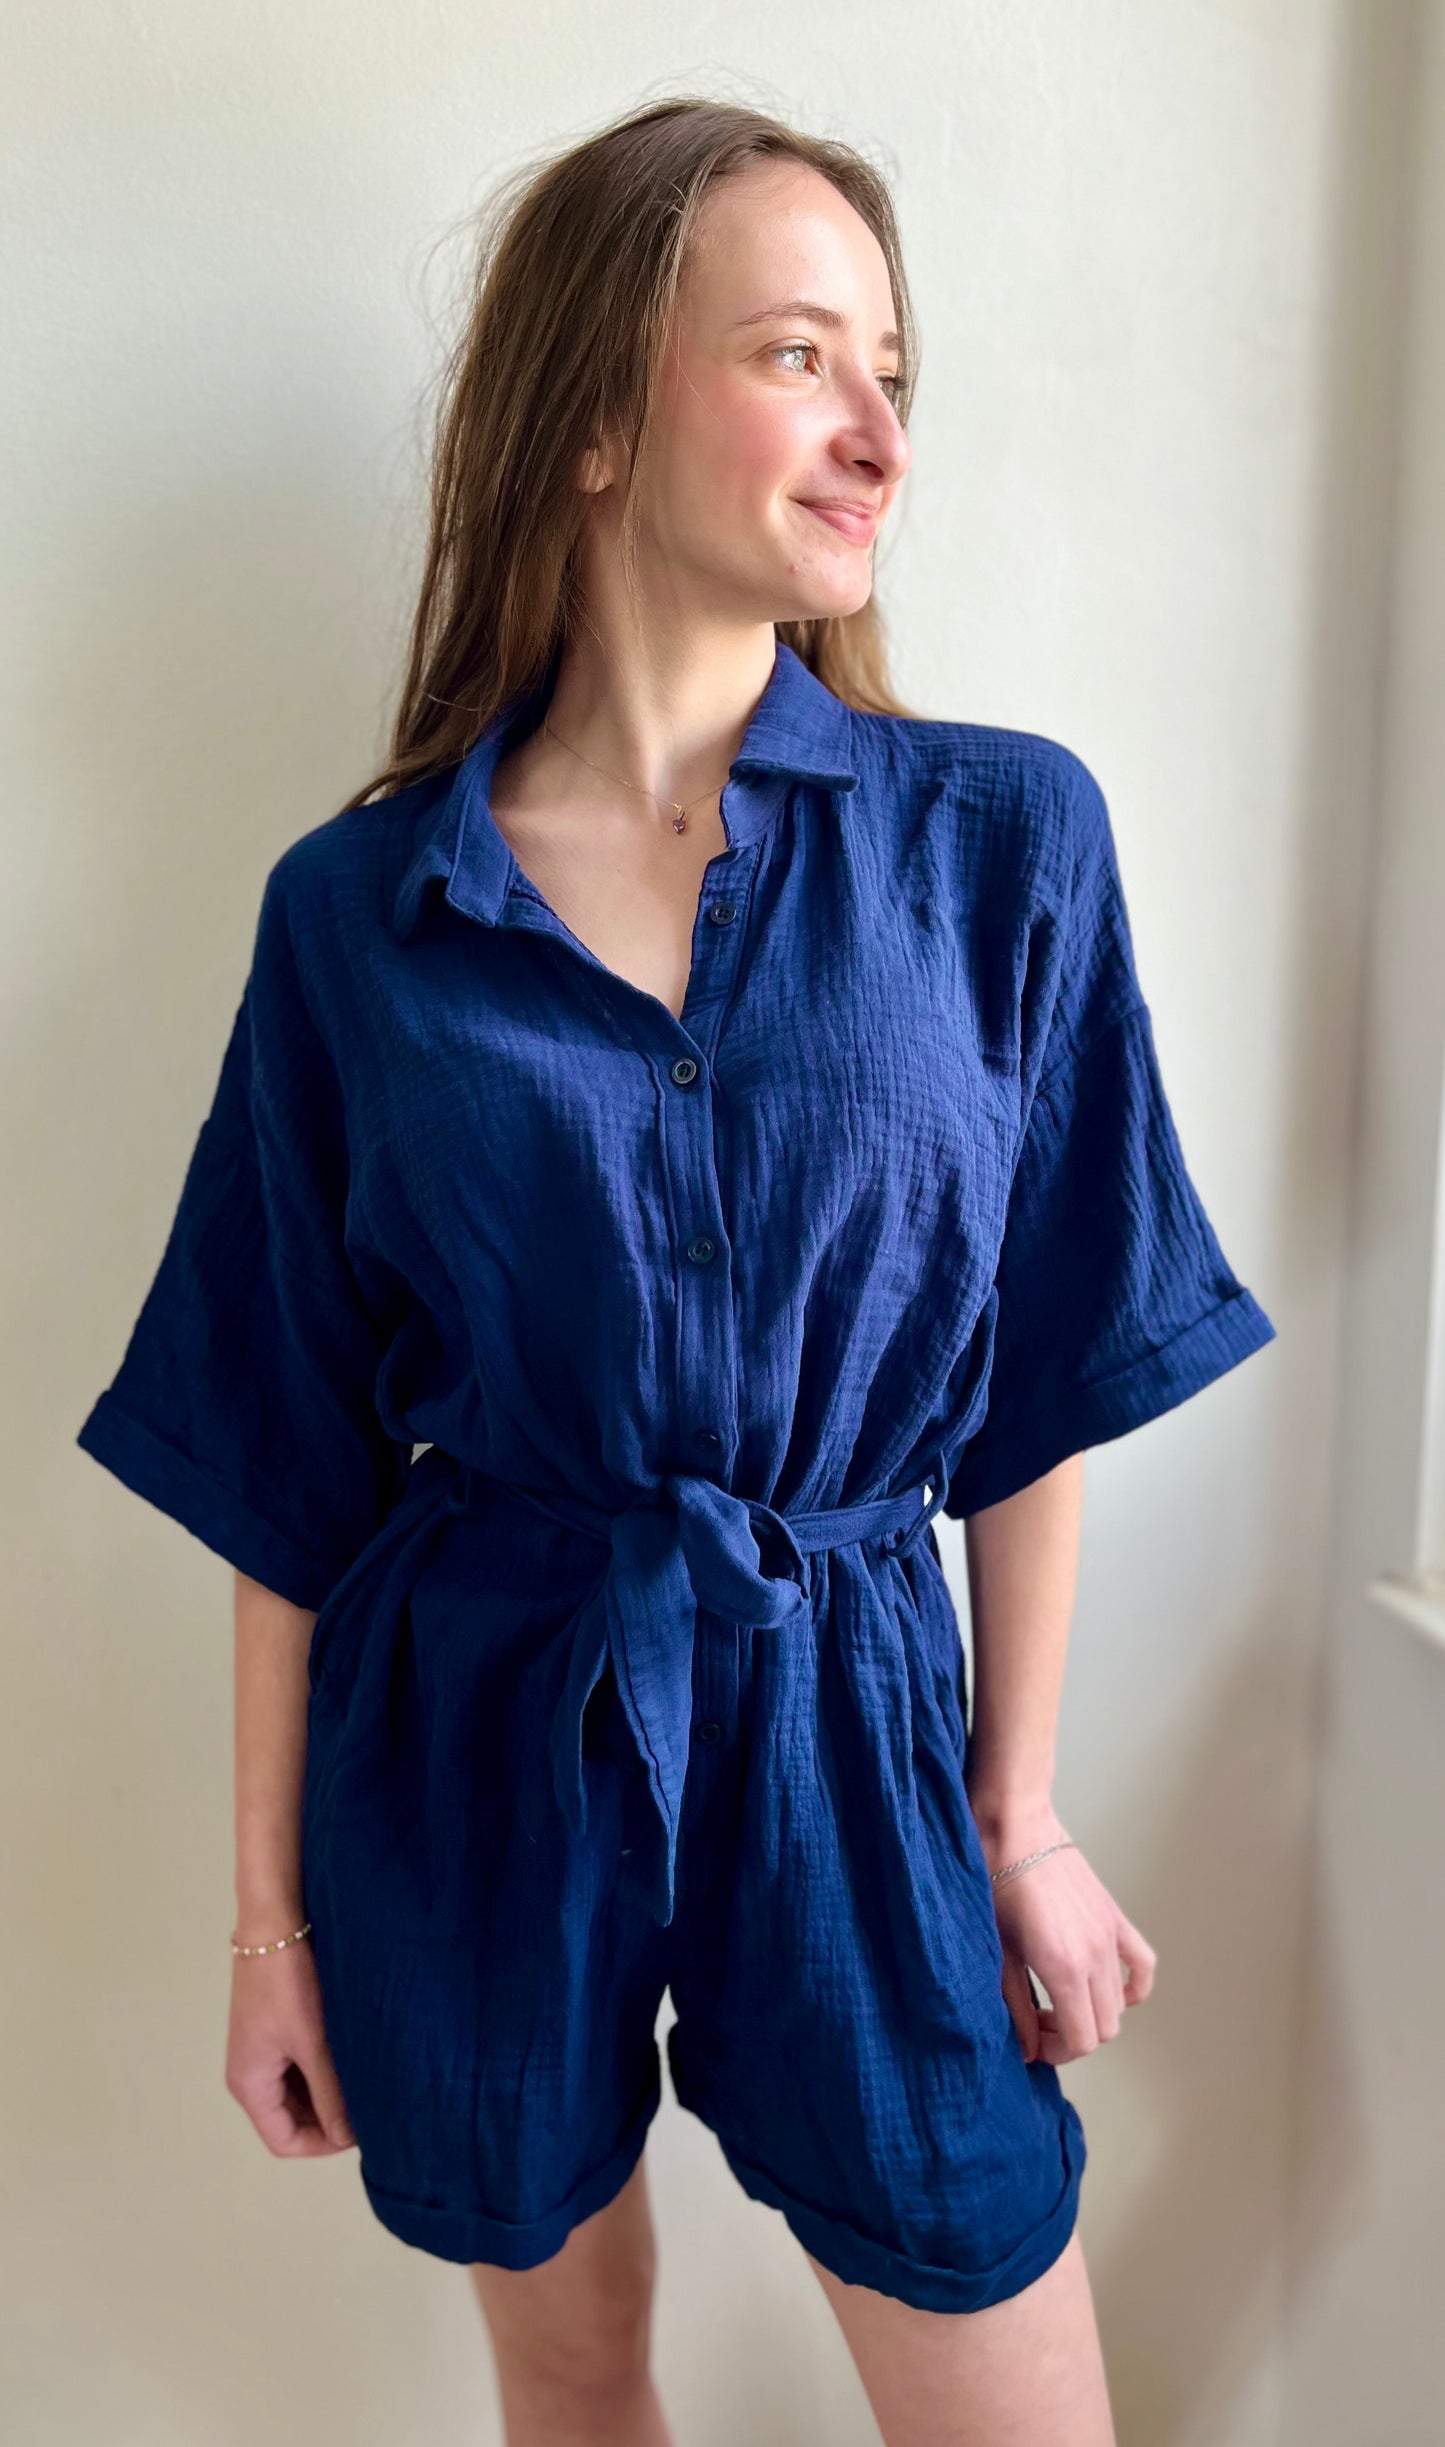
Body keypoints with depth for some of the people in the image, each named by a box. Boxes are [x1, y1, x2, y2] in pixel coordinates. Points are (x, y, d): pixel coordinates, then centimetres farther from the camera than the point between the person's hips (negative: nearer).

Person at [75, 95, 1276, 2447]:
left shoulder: (1003, 838, -6)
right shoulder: (356, 913, -7)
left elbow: (1043, 1378, -1)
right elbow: (290, 1465, -1)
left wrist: (1023, 1816, 2)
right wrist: (271, 1911, 3)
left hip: (850, 1741, 0)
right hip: (473, 1745, 1)